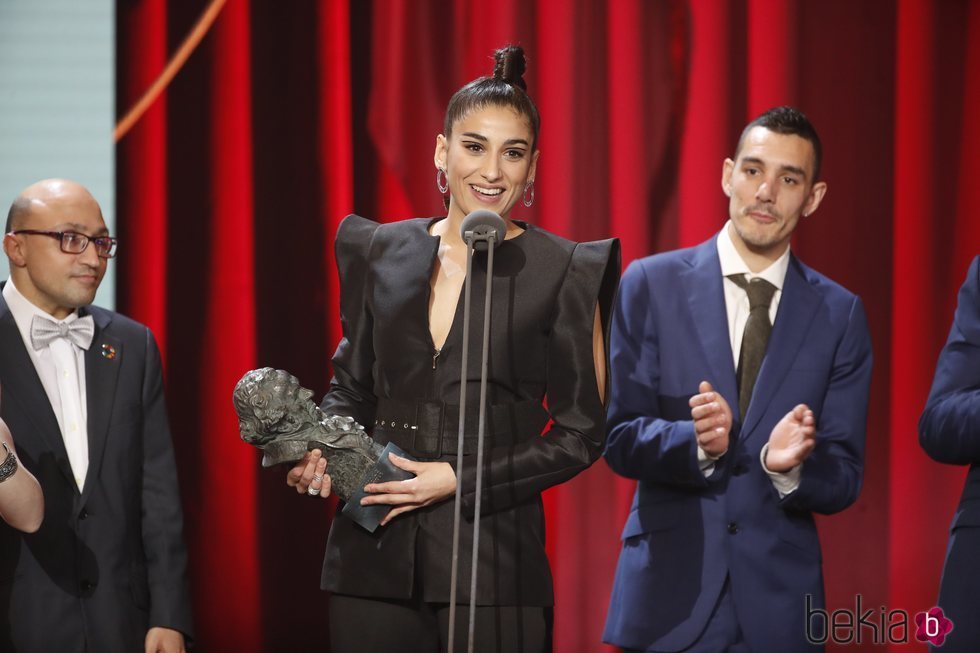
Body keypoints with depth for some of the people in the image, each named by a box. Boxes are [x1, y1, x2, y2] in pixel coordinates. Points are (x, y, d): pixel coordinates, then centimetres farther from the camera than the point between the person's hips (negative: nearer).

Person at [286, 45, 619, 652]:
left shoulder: (563, 272, -2)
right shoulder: (382, 251, 9)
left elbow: (581, 432, -1)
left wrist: (462, 480, -10)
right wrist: (324, 452, -2)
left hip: (494, 558, -3)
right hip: (375, 556, 3)